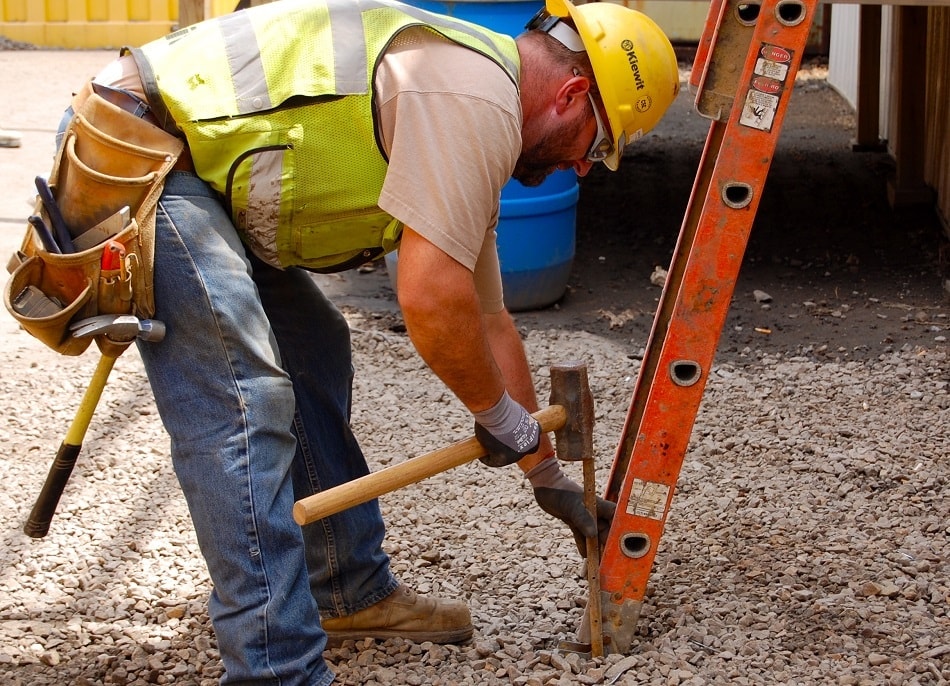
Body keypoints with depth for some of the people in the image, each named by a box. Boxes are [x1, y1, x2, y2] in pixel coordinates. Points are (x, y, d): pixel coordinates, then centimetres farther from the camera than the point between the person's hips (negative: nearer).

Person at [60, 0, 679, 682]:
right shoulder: (477, 95, -17)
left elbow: (487, 322, 25)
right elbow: (430, 300, -23)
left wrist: (549, 477, 30)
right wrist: (503, 416, -5)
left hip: (199, 173, 11)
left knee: (314, 351, 19)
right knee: (243, 398, -17)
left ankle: (352, 592, 29)